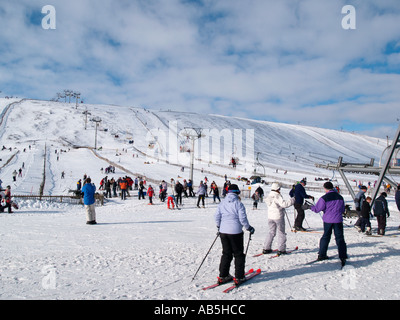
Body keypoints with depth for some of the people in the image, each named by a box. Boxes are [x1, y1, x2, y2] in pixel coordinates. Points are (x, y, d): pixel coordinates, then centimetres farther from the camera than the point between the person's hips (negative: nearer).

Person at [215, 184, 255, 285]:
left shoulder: (222, 203, 4)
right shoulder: (239, 204, -11)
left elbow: (217, 217, 7)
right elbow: (243, 219, -11)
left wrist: (219, 226, 24)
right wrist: (249, 228, 5)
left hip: (223, 231, 5)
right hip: (235, 232, -5)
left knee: (226, 254, 16)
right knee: (238, 254, 9)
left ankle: (223, 276, 19)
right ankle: (239, 277, 12)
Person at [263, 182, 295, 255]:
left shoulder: (269, 196, 7)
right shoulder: (277, 196, -17)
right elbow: (284, 204, -25)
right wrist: (292, 200, -16)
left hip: (270, 217, 7)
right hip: (278, 216, -7)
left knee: (271, 232, 15)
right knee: (281, 233, 5)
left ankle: (266, 248, 14)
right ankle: (281, 249, 7)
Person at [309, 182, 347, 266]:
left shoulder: (324, 198, -10)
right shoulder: (340, 197, 4)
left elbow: (317, 209, -8)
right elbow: (342, 210, 14)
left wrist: (309, 207, 8)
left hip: (328, 220, -1)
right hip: (338, 220, 2)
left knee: (325, 237, 12)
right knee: (340, 238, 5)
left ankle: (322, 255, 17)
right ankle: (343, 257, 0)